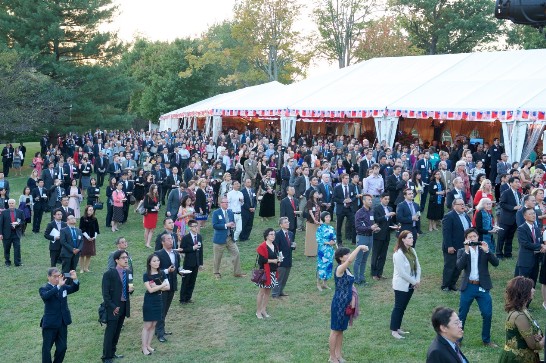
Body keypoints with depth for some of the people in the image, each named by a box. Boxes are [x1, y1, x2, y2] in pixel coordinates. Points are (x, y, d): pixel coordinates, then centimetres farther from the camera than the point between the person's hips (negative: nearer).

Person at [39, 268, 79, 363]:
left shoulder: (63, 286, 6)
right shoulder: (44, 288, -11)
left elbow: (74, 289, -1)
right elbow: (46, 296, -31)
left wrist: (75, 280, -22)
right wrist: (58, 286, -43)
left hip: (63, 323, 5)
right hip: (50, 324, -5)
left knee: (62, 347, 13)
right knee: (46, 348, 6)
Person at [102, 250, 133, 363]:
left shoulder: (127, 272, 8)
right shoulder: (109, 273, -13)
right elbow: (105, 293, -14)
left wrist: (130, 289, -5)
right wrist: (112, 307, -17)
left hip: (124, 306, 6)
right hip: (114, 307, -6)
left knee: (117, 332, 16)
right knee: (110, 333, 0)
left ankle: (112, 352, 29)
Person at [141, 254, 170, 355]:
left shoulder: (162, 273, 3)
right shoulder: (146, 275, -11)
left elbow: (168, 287, -4)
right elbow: (150, 290, -19)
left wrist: (156, 287, -16)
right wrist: (162, 285, -13)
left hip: (158, 301, 5)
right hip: (149, 302, -5)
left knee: (153, 325, 10)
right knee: (147, 325, -1)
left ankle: (148, 345, 19)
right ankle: (144, 347, 6)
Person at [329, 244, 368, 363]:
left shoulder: (347, 269, 7)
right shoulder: (340, 269, -19)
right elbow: (350, 260, -38)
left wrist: (352, 297, 1)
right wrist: (359, 247, -33)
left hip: (346, 303, 8)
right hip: (339, 304, -8)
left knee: (341, 330, 17)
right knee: (335, 330, 4)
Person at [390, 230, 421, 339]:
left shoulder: (412, 251, 3)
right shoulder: (398, 254, -22)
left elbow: (417, 266, 7)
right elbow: (402, 273, -23)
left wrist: (418, 280, -6)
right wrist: (414, 282, -14)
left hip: (410, 285, 7)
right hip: (401, 285, -7)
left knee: (403, 307, 14)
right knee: (398, 307, 1)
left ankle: (398, 327, 25)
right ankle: (393, 330, 11)